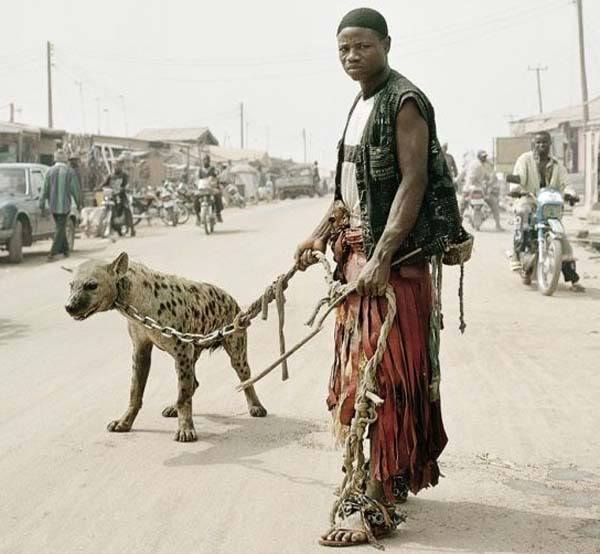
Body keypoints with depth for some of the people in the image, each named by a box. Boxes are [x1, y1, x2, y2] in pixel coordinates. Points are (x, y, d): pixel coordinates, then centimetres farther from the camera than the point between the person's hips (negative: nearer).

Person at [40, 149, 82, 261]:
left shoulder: (50, 171, -2)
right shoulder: (70, 172, -7)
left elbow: (45, 189, -3)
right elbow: (75, 190, -6)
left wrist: (42, 204, 3)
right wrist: (78, 203, 7)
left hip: (53, 206, 3)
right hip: (65, 205, -3)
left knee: (60, 228, 19)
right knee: (60, 229, 1)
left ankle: (65, 250, 26)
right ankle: (52, 253, -9)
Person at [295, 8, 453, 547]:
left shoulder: (405, 103, -11)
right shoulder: (361, 104, 17)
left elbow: (413, 182, -19)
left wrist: (381, 259, -26)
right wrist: (321, 234, 12)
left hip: (392, 259, -9)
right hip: (356, 252, 9)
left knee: (383, 378, -9)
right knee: (357, 370, 13)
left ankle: (376, 505, -5)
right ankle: (393, 478, 26)